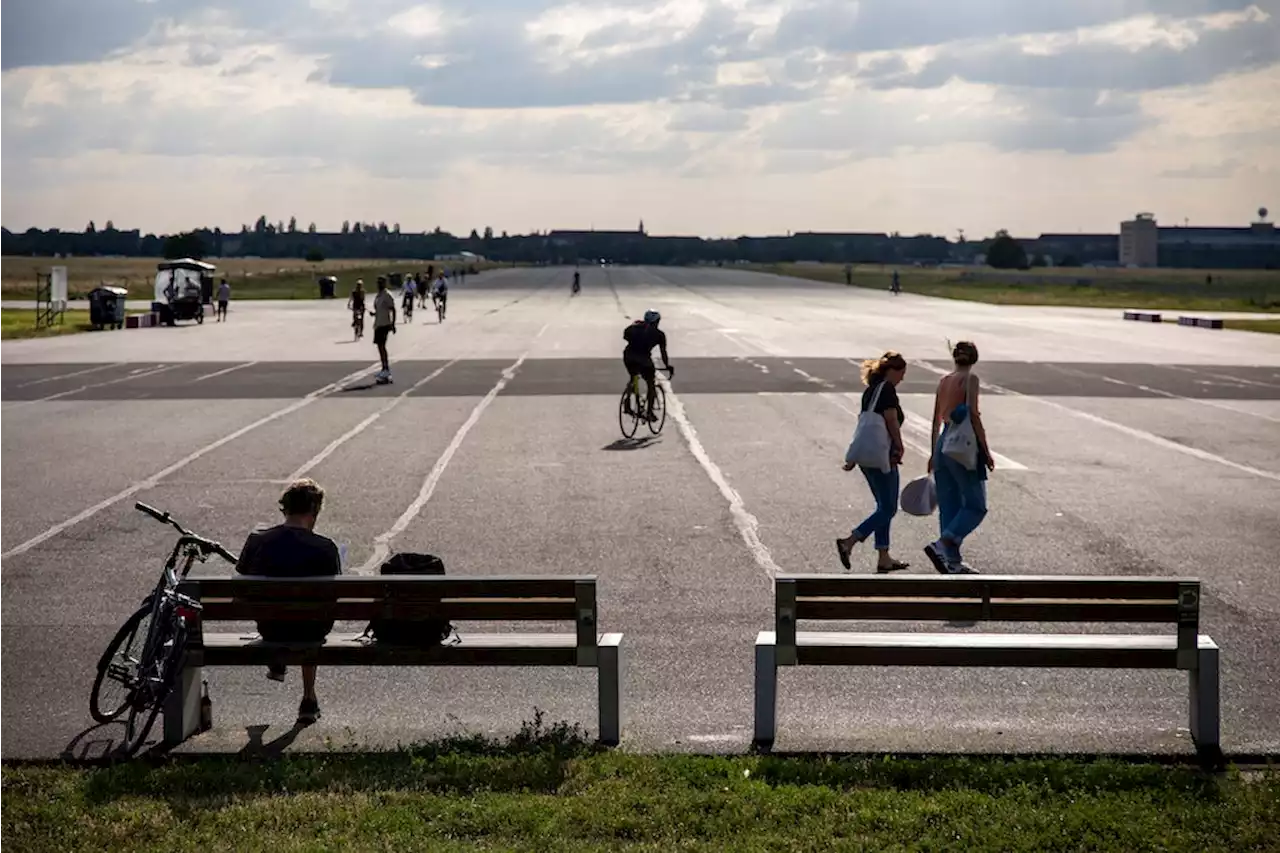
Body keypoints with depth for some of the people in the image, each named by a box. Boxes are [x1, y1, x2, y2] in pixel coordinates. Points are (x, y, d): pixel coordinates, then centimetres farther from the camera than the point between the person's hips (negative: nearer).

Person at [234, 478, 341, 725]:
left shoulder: (256, 540, -11)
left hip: (269, 628, 2)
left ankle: (276, 663, 55)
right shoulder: (324, 548, -19)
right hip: (310, 630, -2)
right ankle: (309, 699, 37)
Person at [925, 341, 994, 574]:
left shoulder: (943, 381, 11)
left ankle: (954, 562, 11)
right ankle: (941, 545, -16)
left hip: (943, 444, 7)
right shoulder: (970, 379, -7)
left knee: (949, 507, 10)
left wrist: (934, 454, 23)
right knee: (976, 506, -1)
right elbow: (973, 415, -16)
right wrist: (986, 451, -12)